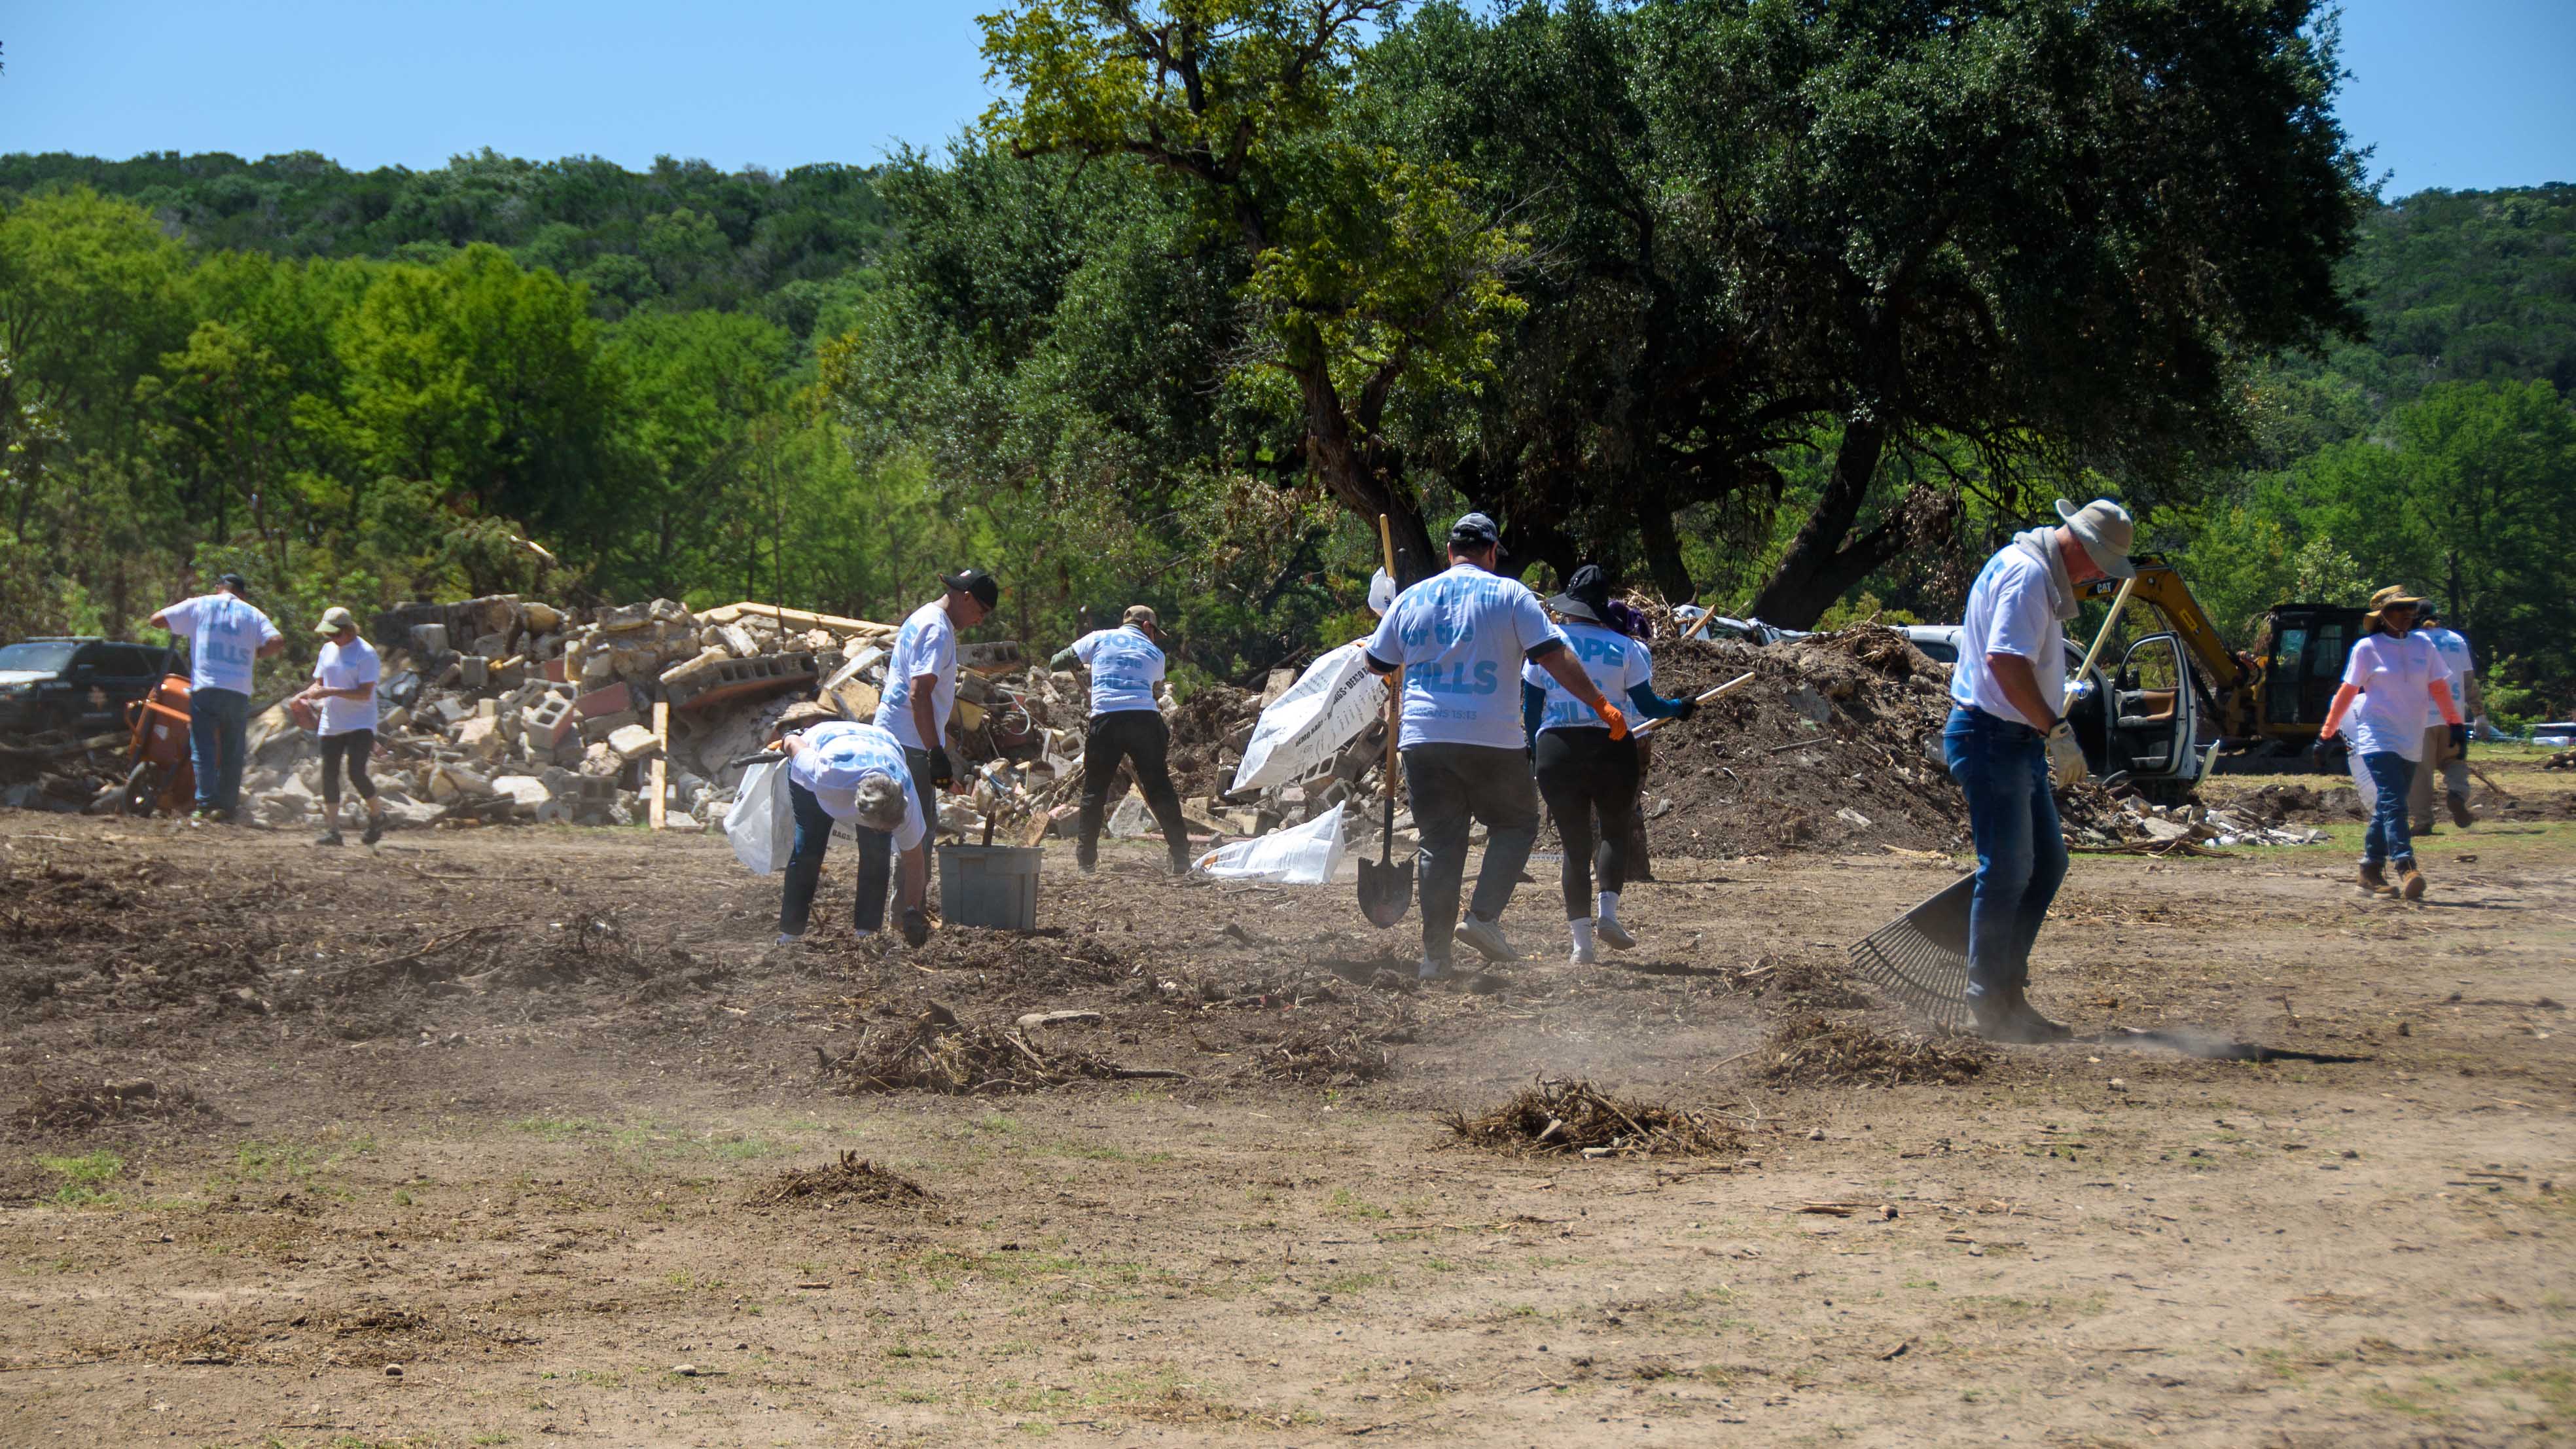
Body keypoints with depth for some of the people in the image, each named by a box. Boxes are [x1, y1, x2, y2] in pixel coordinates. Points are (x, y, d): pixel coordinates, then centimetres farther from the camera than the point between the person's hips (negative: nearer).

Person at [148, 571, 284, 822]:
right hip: (239, 692, 2)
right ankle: (227, 806, 9)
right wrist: (255, 654, 14)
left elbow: (157, 620, 9)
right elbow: (277, 642, -3)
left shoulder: (199, 606, 9)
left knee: (203, 750, -3)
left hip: (205, 689, -1)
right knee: (232, 752, 10)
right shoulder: (253, 614, 12)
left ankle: (205, 805, -14)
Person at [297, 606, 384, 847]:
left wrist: (331, 692, -26)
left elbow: (365, 693, -17)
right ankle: (332, 830, 6)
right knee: (329, 775, 1)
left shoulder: (365, 653, -11)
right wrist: (308, 693, -3)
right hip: (331, 724, 7)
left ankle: (377, 815, 10)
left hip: (360, 724, -7)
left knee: (356, 773, -16)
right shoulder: (328, 649, 11)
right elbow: (319, 682, 20)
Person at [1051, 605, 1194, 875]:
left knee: (1094, 789, 12)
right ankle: (1181, 857, 4)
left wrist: (1085, 665, 38)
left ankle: (1086, 859, 11)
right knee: (1160, 790, 6)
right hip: (1145, 719, 0)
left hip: (1105, 720, 0)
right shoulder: (1154, 653, 16)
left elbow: (1057, 662, 19)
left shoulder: (1099, 639, 14)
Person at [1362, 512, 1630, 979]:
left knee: (1439, 841, 8)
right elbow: (1554, 656, -6)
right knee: (1516, 823, 15)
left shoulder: (1411, 599, 10)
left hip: (1423, 737, 3)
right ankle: (1484, 917, -2)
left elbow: (1376, 664, 19)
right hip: (1491, 739, -3)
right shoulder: (1510, 594, 0)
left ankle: (1436, 954, 4)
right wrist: (1601, 703, 0)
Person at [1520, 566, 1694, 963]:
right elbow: (1647, 706, 1)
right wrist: (1679, 708, 21)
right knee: (1616, 831, 17)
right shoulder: (1623, 647, 0)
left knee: (1575, 843, 7)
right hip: (1610, 747, -1)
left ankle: (1581, 938, -2)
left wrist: (1535, 753, 18)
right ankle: (1608, 913, -5)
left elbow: (1530, 709, 5)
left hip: (1554, 748, 1)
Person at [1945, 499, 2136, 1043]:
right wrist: (2054, 725, -21)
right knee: (2006, 872, -8)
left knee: (2047, 863, 14)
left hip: (2019, 742, 11)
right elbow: (2004, 660, -27)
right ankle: (1991, 1010, -3)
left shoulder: (2041, 574, 18)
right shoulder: (2026, 573, -17)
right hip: (1994, 738, -11)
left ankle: (2008, 994, 19)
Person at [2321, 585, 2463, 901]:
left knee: (2388, 807, 9)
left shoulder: (2423, 646, 8)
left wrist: (2455, 725, 5)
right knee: (2392, 804, -18)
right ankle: (2405, 868, -29)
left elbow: (2439, 689, 12)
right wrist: (2327, 733, 2)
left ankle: (2371, 871, 17)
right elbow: (2347, 693, 1)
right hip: (2377, 740, -5)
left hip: (2411, 742, 5)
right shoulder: (2367, 648, -3)